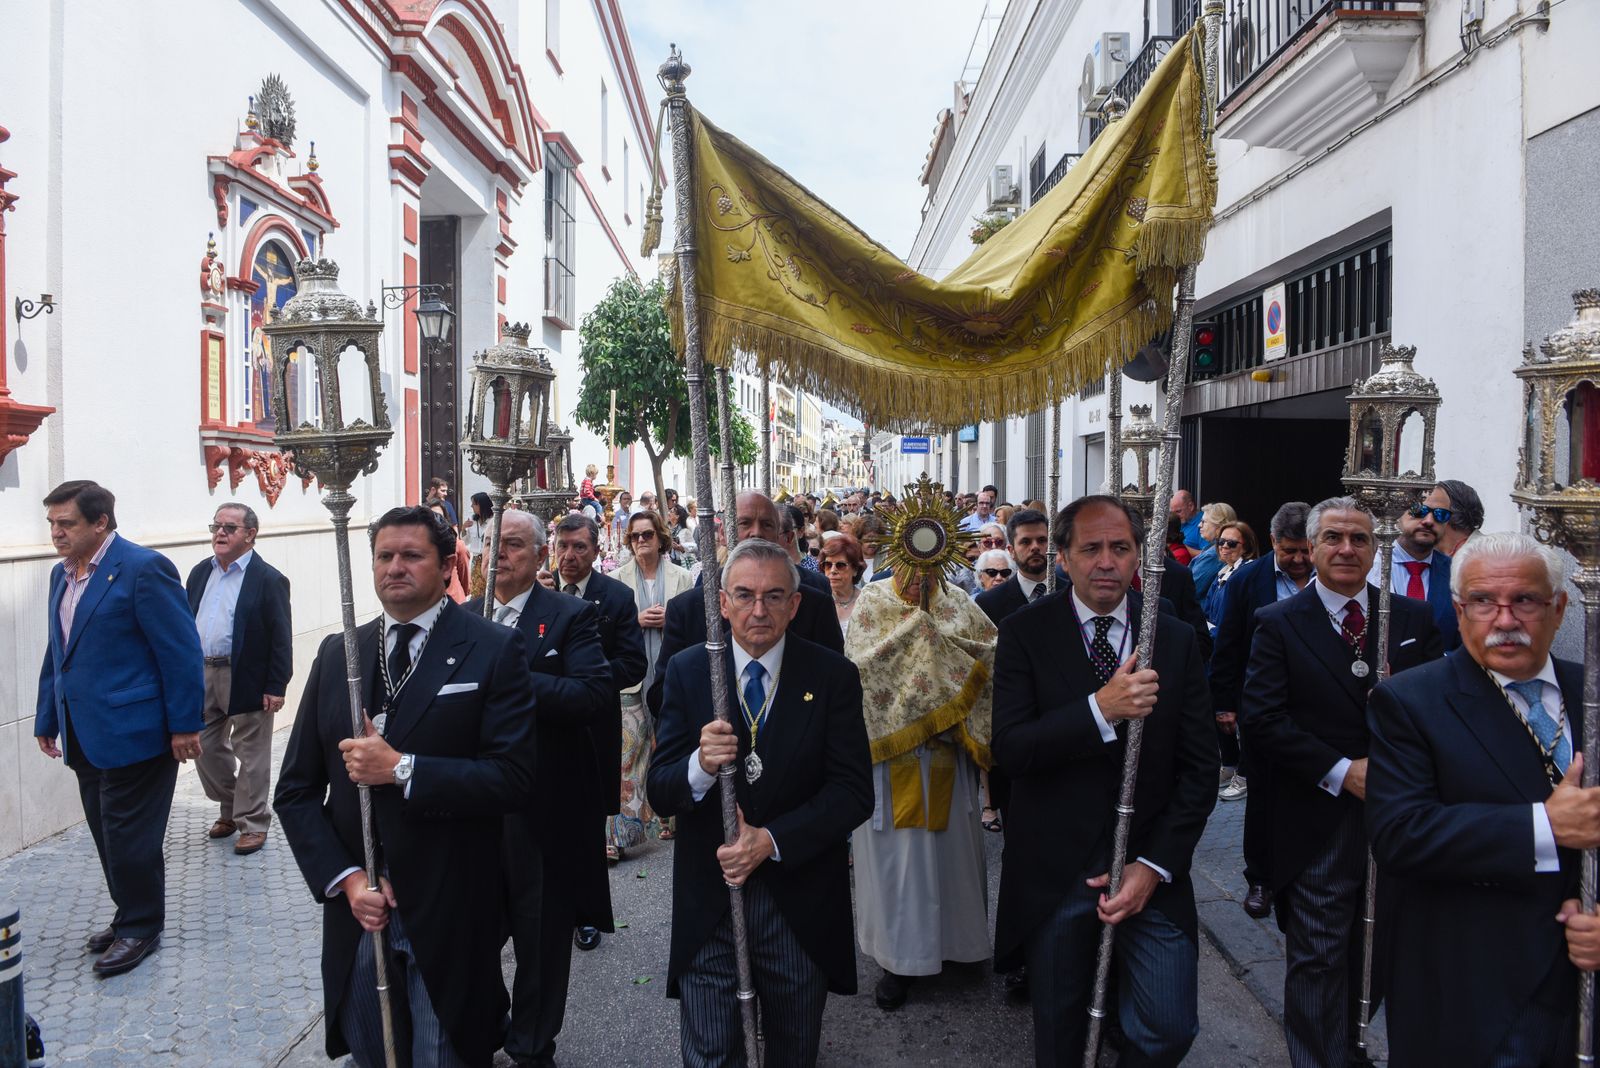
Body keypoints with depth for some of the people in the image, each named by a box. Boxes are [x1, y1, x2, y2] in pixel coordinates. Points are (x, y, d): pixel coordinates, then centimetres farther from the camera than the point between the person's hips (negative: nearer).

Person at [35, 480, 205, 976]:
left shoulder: (144, 568, -14)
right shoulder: (62, 574, 12)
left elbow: (181, 651, -15)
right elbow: (56, 653, 20)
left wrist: (185, 725, -16)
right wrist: (47, 718, 18)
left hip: (133, 732, -8)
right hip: (85, 735, 8)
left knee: (129, 838, 1)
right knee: (108, 836, 15)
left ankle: (140, 927, 17)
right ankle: (130, 917, 30)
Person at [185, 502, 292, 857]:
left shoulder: (268, 580, -10)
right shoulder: (200, 573, 9)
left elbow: (280, 638, -12)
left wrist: (276, 687, -15)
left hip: (246, 679, -6)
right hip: (202, 674, 7)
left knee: (251, 753, 4)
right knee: (205, 747, 15)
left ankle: (252, 823, 17)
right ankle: (231, 808, 35)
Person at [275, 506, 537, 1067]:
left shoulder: (494, 650, -8)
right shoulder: (337, 654, 6)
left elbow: (513, 778, -16)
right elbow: (295, 789, 7)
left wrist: (402, 770, -21)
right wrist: (344, 878, -6)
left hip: (448, 921, -4)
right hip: (357, 914, 4)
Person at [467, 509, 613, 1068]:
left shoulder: (571, 616, -8)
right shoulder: (463, 618, 9)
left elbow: (596, 693, -21)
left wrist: (512, 677, -26)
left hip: (544, 806, -4)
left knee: (542, 933, 10)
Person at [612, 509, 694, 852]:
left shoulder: (682, 577, 5)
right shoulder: (618, 578, 5)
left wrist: (671, 620, -10)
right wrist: (637, 620, -11)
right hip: (632, 679, -1)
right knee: (625, 753, -7)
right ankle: (618, 831, -3)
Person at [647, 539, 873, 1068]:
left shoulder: (833, 676, -7)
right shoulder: (686, 671, -4)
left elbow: (854, 791, -11)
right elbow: (659, 793, -6)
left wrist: (771, 840, -21)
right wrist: (700, 766, -28)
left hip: (802, 902, 0)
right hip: (707, 902, 0)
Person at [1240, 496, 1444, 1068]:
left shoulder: (1413, 618, 6)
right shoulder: (1278, 623, -4)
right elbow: (1262, 717, -11)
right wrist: (1343, 771, -17)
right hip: (1318, 824, -3)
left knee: (1377, 956, 17)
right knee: (1318, 960, 5)